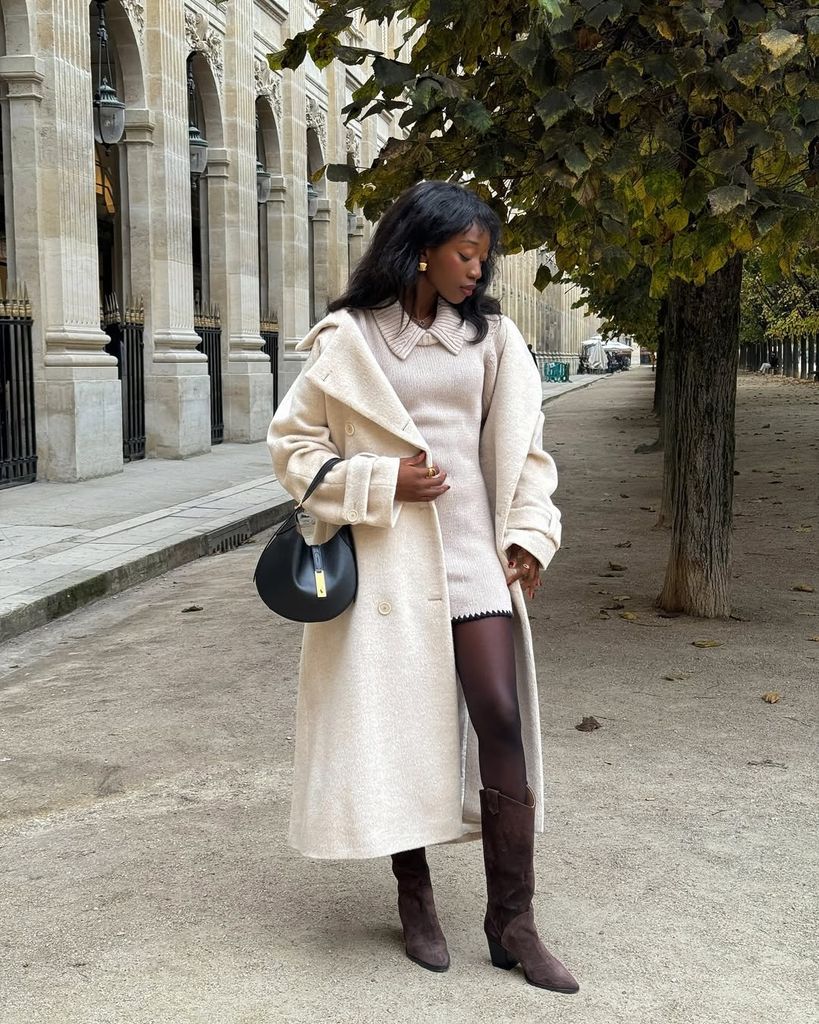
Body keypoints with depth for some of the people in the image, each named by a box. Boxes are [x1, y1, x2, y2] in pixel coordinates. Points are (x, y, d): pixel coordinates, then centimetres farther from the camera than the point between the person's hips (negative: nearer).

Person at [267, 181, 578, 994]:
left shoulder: (488, 336, 7)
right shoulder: (349, 339, -3)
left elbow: (522, 443, 12)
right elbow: (292, 441, 0)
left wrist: (529, 532, 0)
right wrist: (381, 484, -11)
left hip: (473, 552, 3)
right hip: (387, 558, -2)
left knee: (502, 719, -4)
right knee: (397, 725, 5)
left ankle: (512, 919, 5)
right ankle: (415, 897, 24)